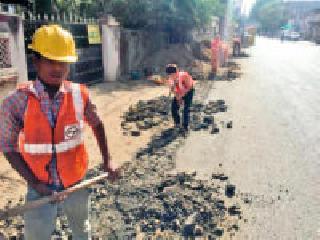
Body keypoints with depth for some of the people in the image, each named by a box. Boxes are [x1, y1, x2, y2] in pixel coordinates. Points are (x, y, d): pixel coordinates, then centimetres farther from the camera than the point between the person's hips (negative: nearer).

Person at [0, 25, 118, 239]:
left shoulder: (80, 95, -12)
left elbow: (97, 125, 5)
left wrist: (107, 161, 3)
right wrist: (35, 183, -13)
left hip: (76, 183, 2)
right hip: (40, 187, -1)